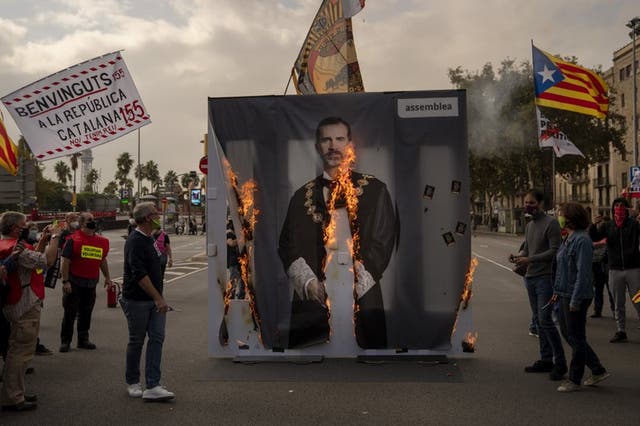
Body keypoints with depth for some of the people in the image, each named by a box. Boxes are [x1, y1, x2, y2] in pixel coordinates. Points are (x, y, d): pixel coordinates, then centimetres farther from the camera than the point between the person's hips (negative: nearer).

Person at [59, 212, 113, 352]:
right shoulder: (73, 239, -8)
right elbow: (65, 262, -10)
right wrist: (65, 281, -15)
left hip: (91, 283, 5)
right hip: (74, 282, -5)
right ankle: (65, 341, 12)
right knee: (70, 312, 1)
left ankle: (83, 339, 25)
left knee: (86, 312, 13)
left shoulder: (101, 241, 9)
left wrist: (107, 277, 18)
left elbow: (103, 260, 20)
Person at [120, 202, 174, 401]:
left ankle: (152, 387, -2)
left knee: (157, 338, -1)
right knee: (137, 341, 5)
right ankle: (132, 383, 22)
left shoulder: (148, 239, 13)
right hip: (137, 300, -8)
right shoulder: (135, 241, -16)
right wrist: (158, 298, -24)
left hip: (154, 300, 8)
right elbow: (140, 275, -23)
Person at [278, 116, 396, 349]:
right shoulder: (303, 196, 12)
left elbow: (383, 241, 1)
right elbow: (288, 245, 9)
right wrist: (308, 282, -6)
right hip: (313, 298, 1)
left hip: (362, 297, -1)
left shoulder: (374, 190, 6)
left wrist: (357, 284, -8)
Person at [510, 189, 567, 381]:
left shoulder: (551, 223, -10)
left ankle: (560, 363, 0)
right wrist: (518, 256, -1)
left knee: (545, 320, -10)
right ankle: (546, 360, 20)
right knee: (539, 321, 12)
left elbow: (555, 250, -15)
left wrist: (529, 259, -20)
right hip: (530, 278, 8)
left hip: (545, 278, -8)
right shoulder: (529, 226, 16)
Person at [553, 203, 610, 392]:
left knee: (576, 337, 2)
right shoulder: (568, 239, 11)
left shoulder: (582, 240, -19)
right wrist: (557, 291, 18)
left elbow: (583, 273, -22)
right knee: (567, 333, 16)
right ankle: (598, 370, 26)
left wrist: (575, 300, -22)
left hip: (577, 296, -10)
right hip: (565, 295, 10)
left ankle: (575, 380, 15)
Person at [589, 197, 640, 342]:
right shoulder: (607, 226, 7)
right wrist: (594, 225, -21)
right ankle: (621, 331, 17)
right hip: (615, 270, 3)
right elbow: (593, 237, -2)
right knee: (618, 304, 9)